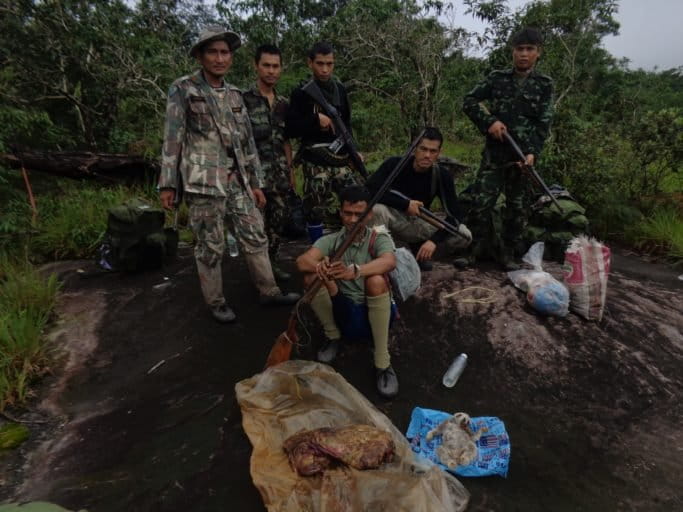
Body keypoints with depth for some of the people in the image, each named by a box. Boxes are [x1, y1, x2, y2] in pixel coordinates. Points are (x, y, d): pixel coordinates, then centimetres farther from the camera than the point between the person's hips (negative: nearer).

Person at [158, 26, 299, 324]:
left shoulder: (234, 94, 15)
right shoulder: (182, 89, -1)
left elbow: (247, 141, 15)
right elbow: (172, 138, -4)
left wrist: (256, 183, 13)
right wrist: (167, 184, -8)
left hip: (238, 181, 6)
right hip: (203, 182, -5)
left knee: (255, 237, 9)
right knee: (210, 248, 2)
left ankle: (269, 291, 23)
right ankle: (216, 303, 19)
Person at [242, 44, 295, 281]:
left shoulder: (283, 103, 13)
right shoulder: (244, 99, -5)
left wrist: (290, 170, 15)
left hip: (279, 173, 6)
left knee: (279, 218, 9)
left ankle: (272, 261, 23)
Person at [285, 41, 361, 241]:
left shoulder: (339, 89, 12)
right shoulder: (301, 93, -2)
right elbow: (290, 130, -6)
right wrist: (315, 119, -12)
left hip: (340, 158, 5)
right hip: (315, 162, -4)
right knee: (318, 211, -2)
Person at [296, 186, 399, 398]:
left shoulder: (379, 238, -7)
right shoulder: (331, 240, -1)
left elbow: (390, 262, -31)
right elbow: (302, 261, -20)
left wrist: (355, 271, -50)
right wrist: (320, 267, -44)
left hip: (375, 315, -2)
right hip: (343, 312, 2)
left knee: (376, 281, -34)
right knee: (312, 276, -21)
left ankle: (383, 363, -22)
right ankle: (332, 336, 2)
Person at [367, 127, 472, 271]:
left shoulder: (442, 175, -13)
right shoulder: (395, 164, -18)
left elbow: (455, 214, -16)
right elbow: (370, 189, -30)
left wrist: (434, 240, -31)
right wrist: (406, 204, -31)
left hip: (419, 222, 3)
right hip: (395, 218, -2)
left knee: (465, 236, -18)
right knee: (377, 209, -37)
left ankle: (418, 247, 7)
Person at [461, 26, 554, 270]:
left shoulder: (544, 85, 6)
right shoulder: (497, 78, 7)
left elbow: (543, 124, 0)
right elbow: (468, 102, 5)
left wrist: (533, 153, -15)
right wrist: (489, 121, -10)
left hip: (523, 154, 1)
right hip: (495, 152, 0)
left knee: (516, 206, 6)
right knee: (481, 202, -7)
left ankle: (508, 253, 18)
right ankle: (481, 246, 11)